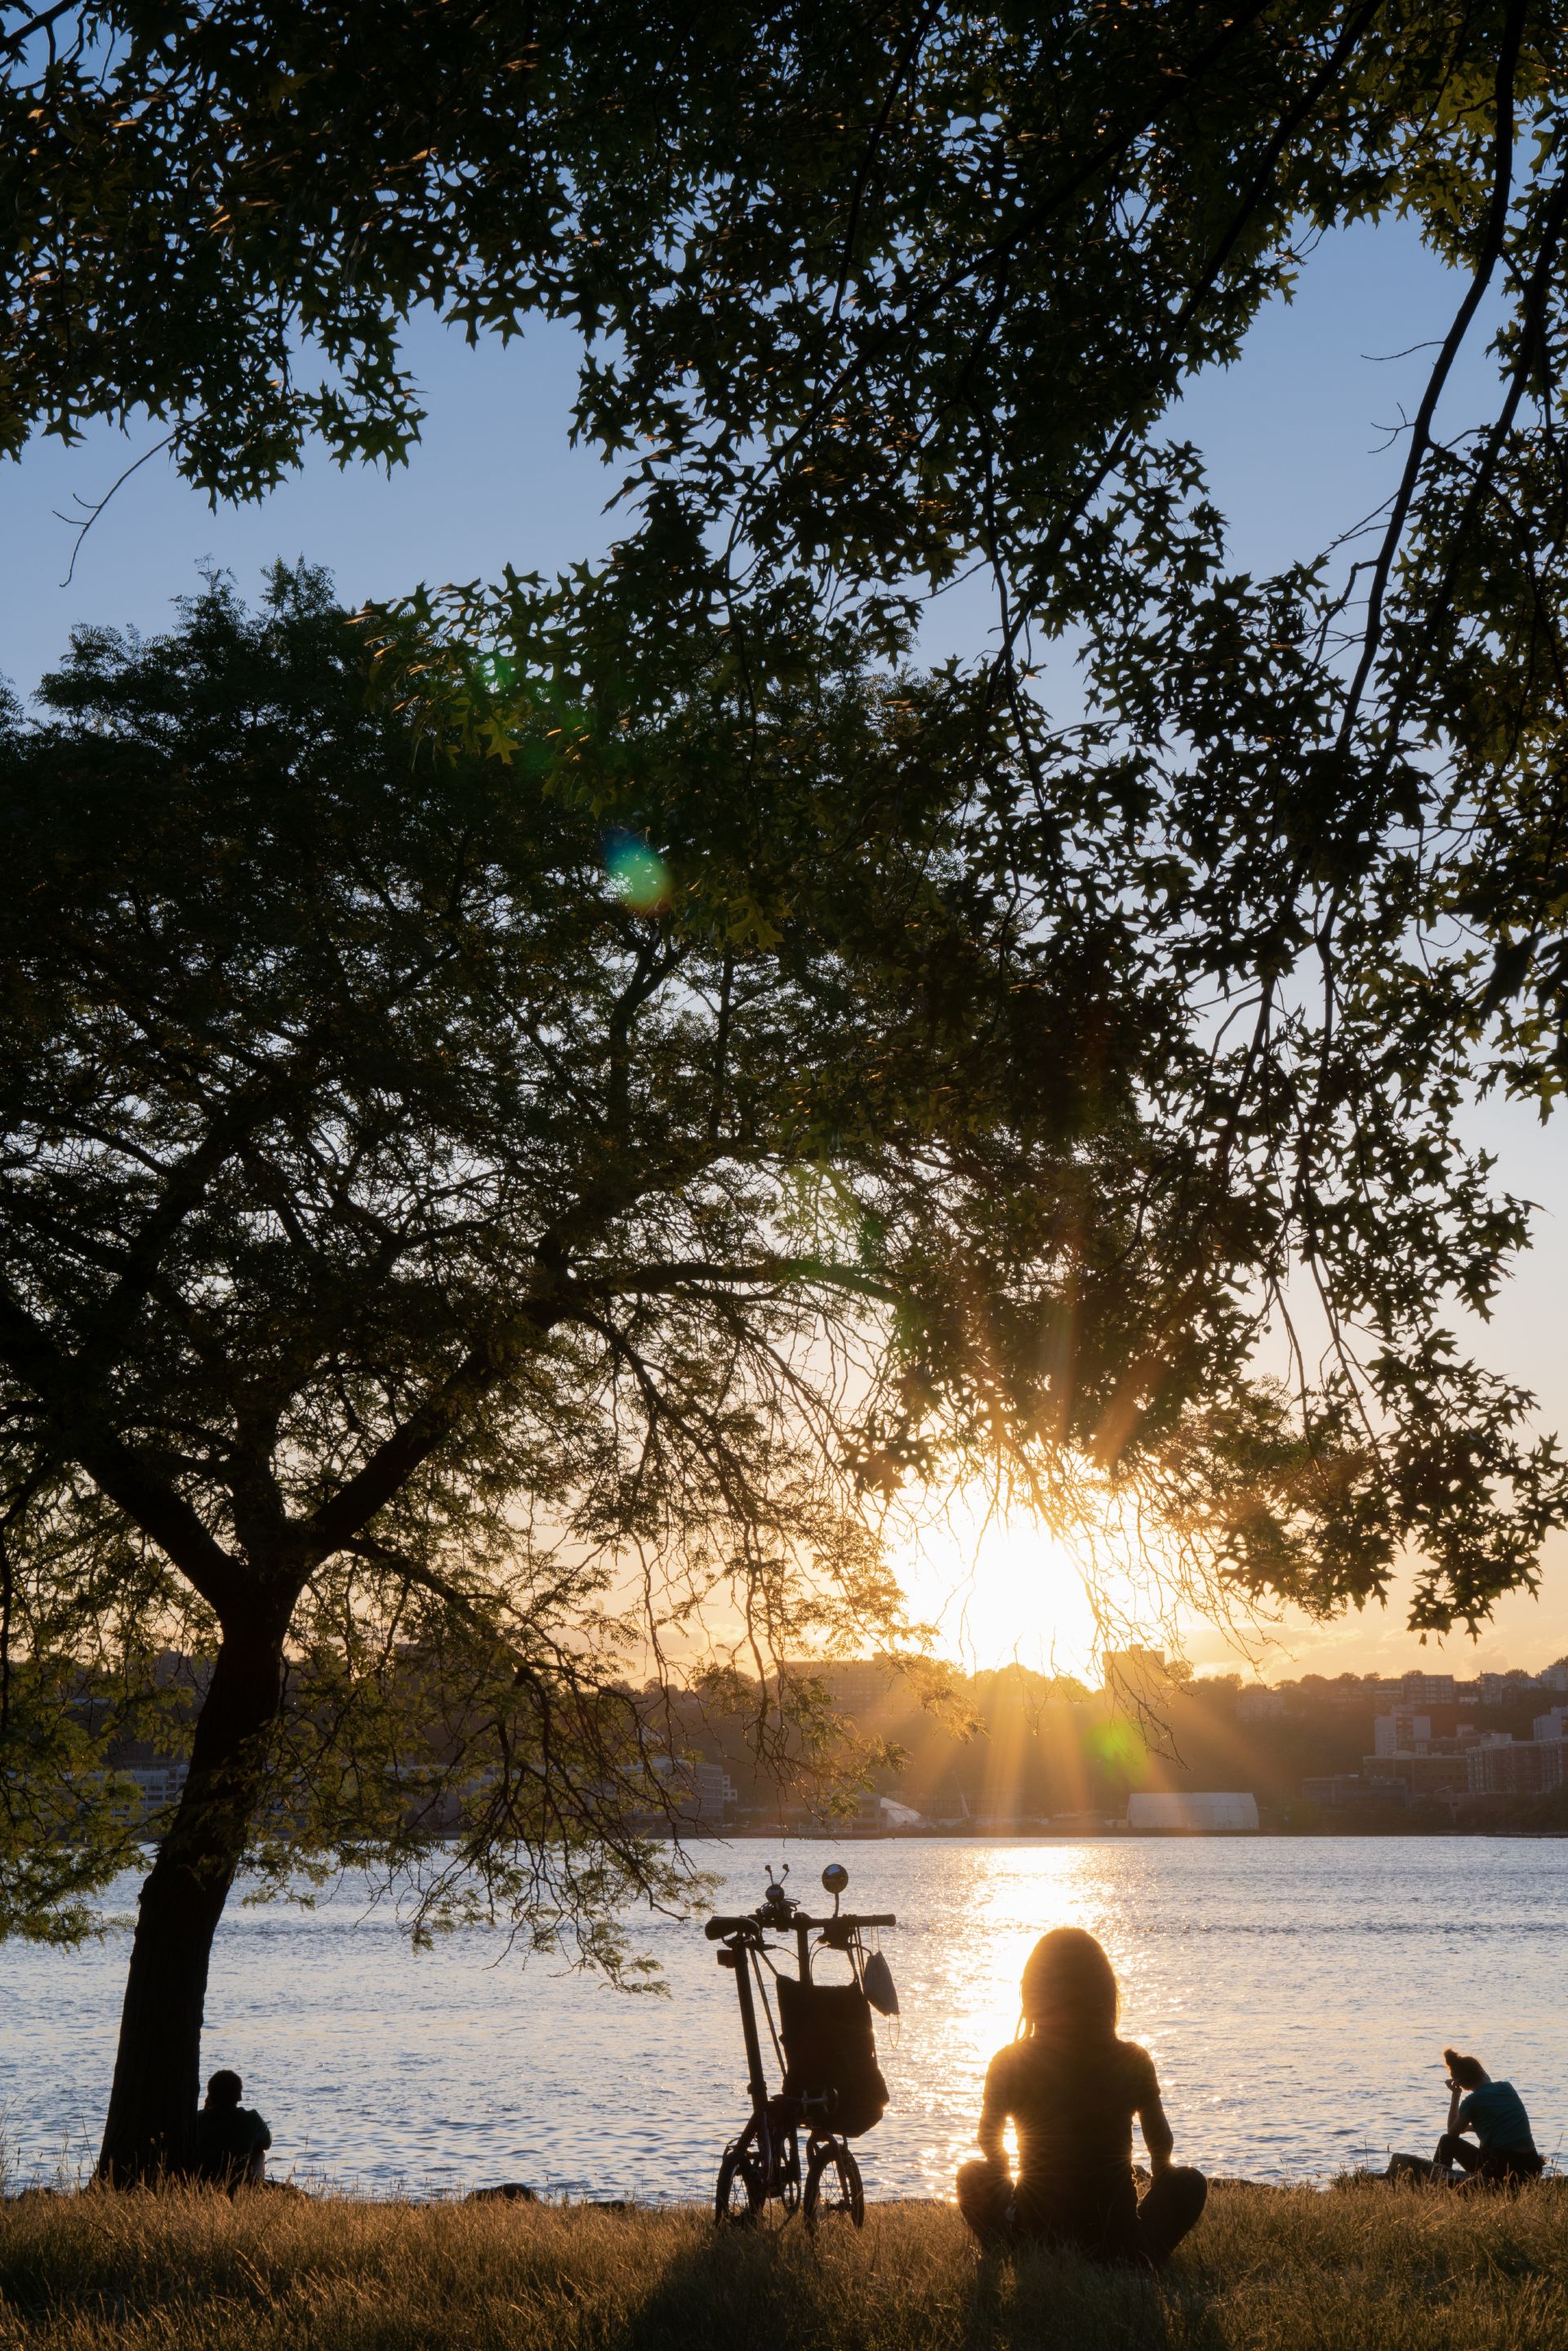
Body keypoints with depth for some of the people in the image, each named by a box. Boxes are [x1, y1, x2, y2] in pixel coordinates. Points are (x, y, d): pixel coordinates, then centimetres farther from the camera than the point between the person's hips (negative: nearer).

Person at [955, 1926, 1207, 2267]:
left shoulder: (1010, 2064, -8)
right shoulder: (1133, 2062, -8)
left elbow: (988, 2139, 12)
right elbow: (1161, 2146, 11)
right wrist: (1160, 2171, 35)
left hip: (1033, 2240, 0)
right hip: (1120, 2247, 0)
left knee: (974, 2175, 29)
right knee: (1188, 2181, 27)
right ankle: (1142, 2264, 11)